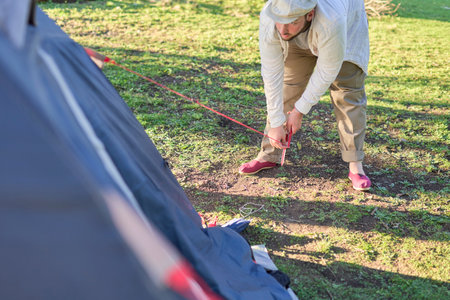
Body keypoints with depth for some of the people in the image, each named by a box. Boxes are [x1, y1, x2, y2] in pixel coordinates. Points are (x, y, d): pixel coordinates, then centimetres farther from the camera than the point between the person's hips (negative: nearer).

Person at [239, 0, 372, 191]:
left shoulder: (331, 22, -46)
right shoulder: (268, 19, -36)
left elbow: (327, 72, -32)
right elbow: (272, 73, -28)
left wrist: (299, 110, -24)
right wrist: (276, 122, -23)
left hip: (348, 25, -2)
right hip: (300, 39, 3)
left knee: (346, 91, -13)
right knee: (287, 86, -2)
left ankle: (355, 165, -4)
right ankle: (269, 155, 10)